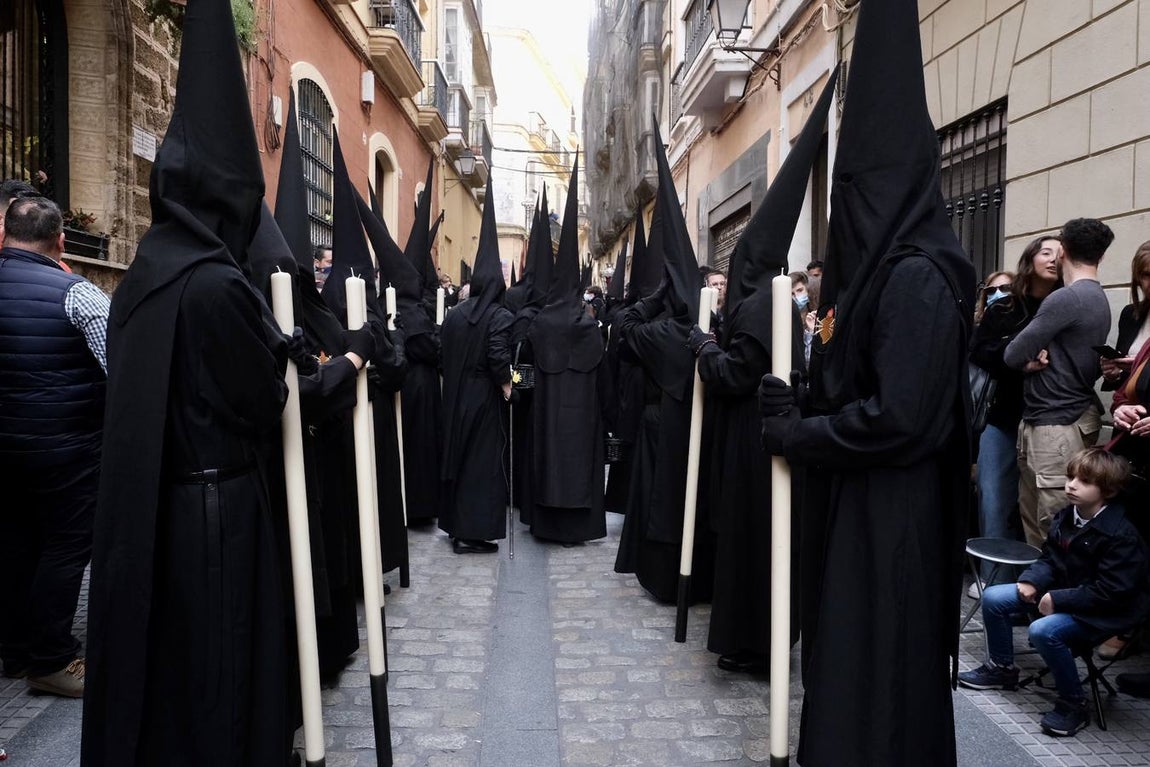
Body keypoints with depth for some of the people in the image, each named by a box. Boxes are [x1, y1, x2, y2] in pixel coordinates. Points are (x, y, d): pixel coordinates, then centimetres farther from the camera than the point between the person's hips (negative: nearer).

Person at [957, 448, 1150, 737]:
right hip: (1060, 593, 8)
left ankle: (1073, 705, -10)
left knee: (1044, 630, -32)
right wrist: (1032, 582, -8)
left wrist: (1058, 600, -23)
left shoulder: (1120, 535, -23)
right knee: (993, 598, -2)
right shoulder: (1064, 517, 0)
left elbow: (1110, 592, -24)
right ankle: (1001, 668, 19)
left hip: (1101, 611, -8)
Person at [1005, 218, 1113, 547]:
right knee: (1031, 513, 15)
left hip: (1057, 424, -10)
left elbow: (1012, 355, -15)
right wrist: (1039, 357, -6)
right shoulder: (1099, 298, 16)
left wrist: (1029, 360, 6)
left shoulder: (1066, 298, -16)